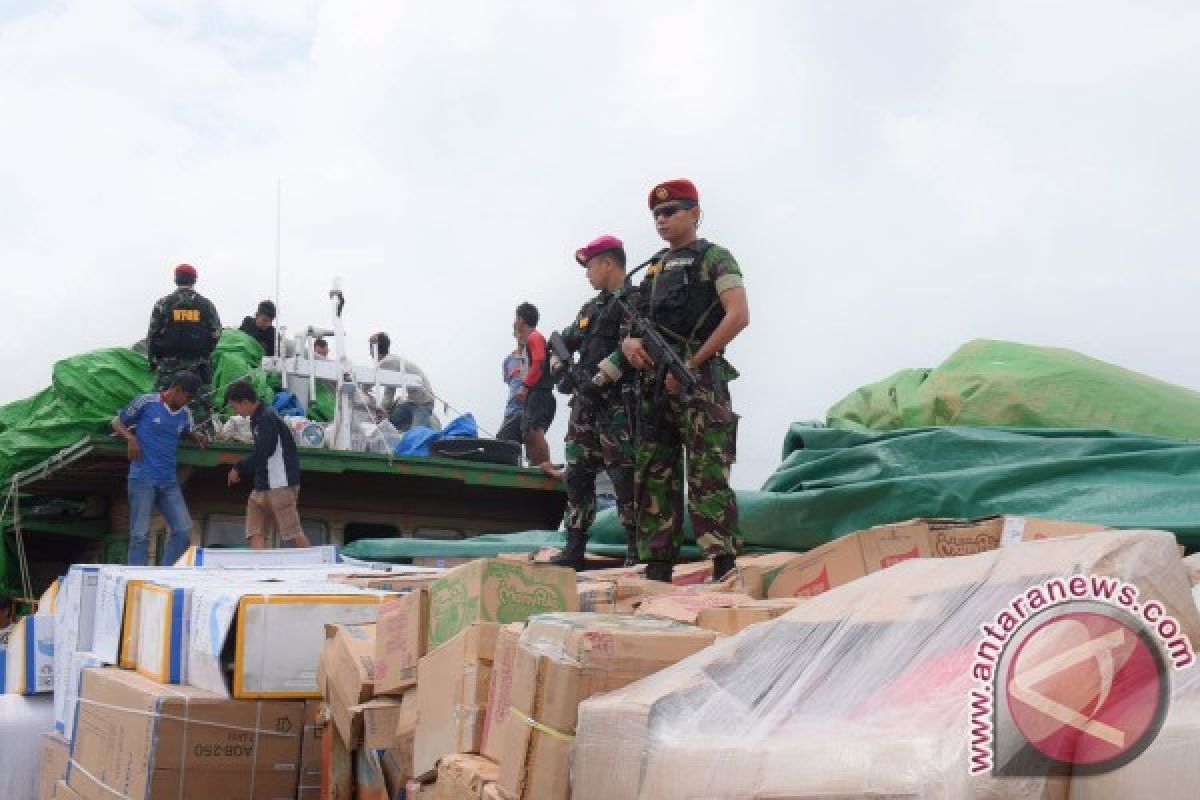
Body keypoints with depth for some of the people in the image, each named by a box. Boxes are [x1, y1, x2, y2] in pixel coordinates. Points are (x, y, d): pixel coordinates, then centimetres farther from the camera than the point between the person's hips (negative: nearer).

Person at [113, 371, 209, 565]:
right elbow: (118, 422, 6)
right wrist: (130, 438, -14)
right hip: (143, 479, -5)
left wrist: (196, 437, 7)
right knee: (140, 535, -2)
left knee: (184, 531, -1)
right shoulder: (145, 402, -5)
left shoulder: (185, 414, 9)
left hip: (169, 482, 5)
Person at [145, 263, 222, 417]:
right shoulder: (206, 304, 2)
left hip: (169, 363, -1)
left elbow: (153, 334, 1)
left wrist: (152, 358, 11)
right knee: (200, 402, 5)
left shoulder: (163, 304, -1)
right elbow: (215, 333, 4)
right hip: (198, 364, 1)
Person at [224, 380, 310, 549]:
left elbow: (262, 452, -20)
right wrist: (243, 472, 12)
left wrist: (239, 469, -7)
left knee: (292, 532, -6)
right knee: (255, 533, 2)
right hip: (262, 485, 10)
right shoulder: (257, 419, 16)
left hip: (280, 484, -10)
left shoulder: (268, 418, -14)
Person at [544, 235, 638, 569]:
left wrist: (599, 377, -21)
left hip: (617, 404, -9)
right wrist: (559, 363, 5)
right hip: (585, 404, 9)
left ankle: (636, 552, -3)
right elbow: (565, 342, 26)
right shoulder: (591, 307, 20)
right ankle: (574, 549, 16)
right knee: (577, 475, 10)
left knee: (625, 478, -9)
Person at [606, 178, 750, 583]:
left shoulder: (714, 257, 2)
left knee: (707, 477, -12)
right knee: (654, 478, 6)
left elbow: (738, 316, -10)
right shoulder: (654, 268, 22)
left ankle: (725, 572, -12)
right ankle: (656, 571, 11)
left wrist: (692, 364, -14)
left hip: (698, 381, -7)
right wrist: (629, 342, -1)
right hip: (654, 383, 7)